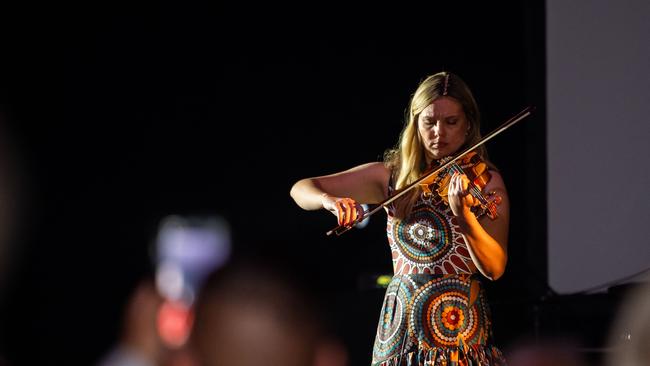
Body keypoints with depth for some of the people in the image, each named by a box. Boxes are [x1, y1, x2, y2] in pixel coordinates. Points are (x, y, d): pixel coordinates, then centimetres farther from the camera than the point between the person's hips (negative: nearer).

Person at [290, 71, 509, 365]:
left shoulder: (485, 181, -2)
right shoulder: (392, 176, 6)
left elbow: (495, 268, -13)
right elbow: (301, 189, 5)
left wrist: (464, 216, -31)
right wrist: (330, 200, -19)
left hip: (461, 332, -2)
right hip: (401, 328, 3)